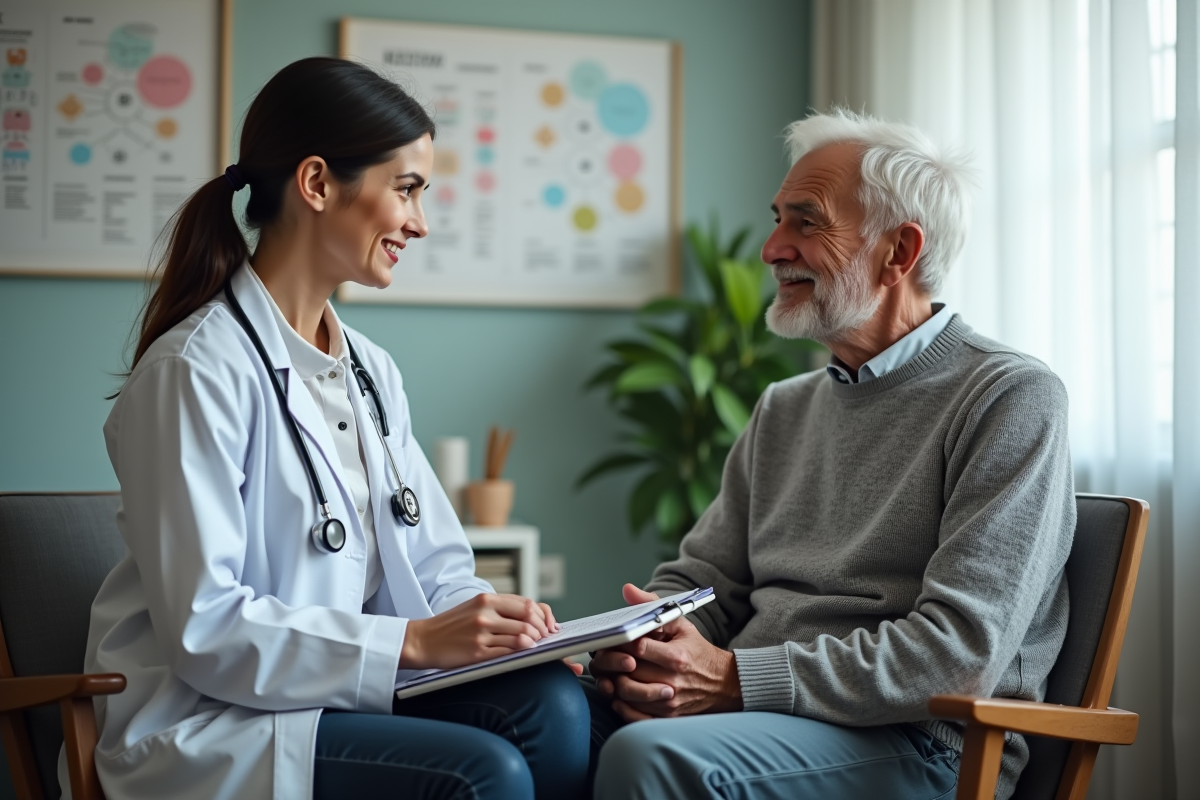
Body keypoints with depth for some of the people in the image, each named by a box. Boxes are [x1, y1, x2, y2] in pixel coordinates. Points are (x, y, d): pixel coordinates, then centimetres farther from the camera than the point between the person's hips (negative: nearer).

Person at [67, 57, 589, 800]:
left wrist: (491, 619, -10)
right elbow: (204, 629, -19)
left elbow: (436, 565, 13)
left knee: (553, 703, -21)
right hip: (211, 722, -7)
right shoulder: (198, 369, -13)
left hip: (351, 692, 7)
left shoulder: (373, 371, 13)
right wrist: (413, 641, -23)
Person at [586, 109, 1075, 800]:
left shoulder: (1013, 399, -6)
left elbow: (962, 652, -16)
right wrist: (633, 651, -7)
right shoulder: (784, 409, 19)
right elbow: (701, 579, 17)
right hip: (757, 715, 6)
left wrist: (737, 679, -20)